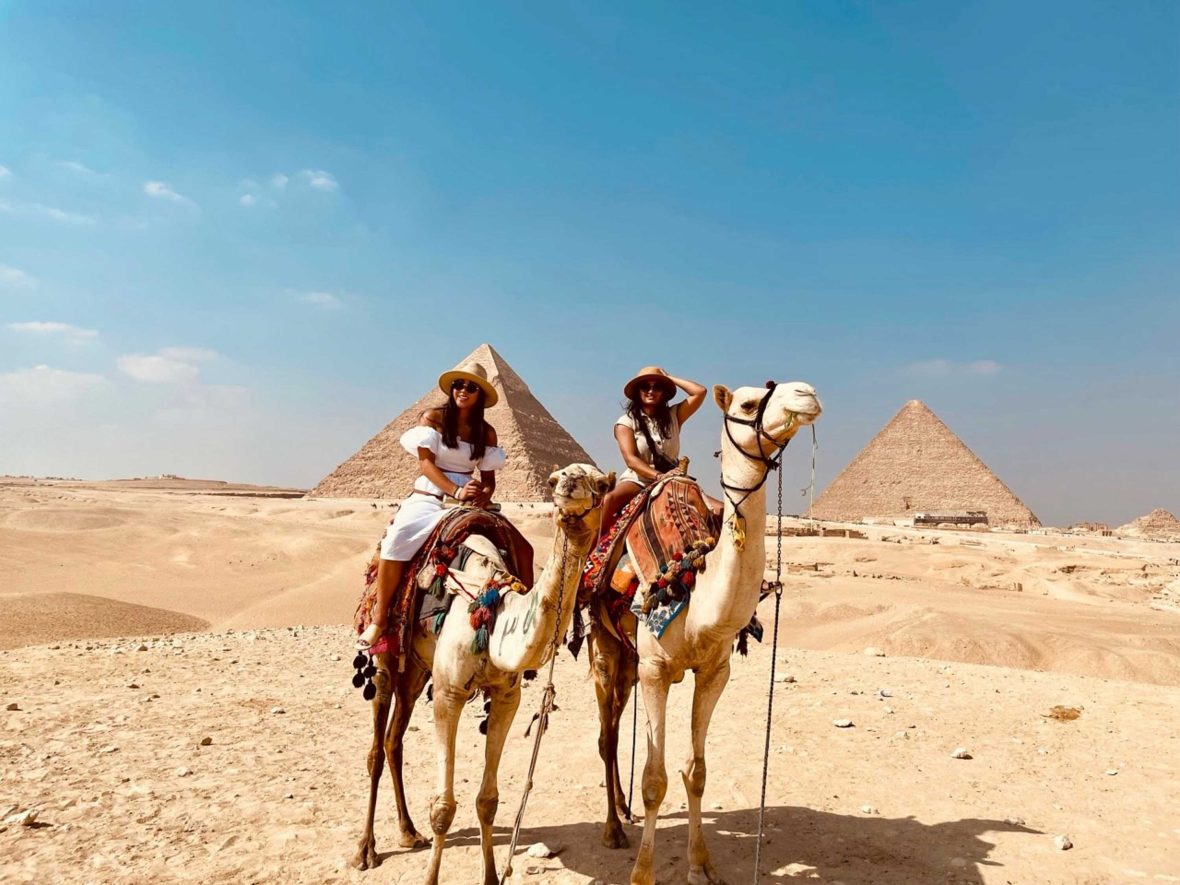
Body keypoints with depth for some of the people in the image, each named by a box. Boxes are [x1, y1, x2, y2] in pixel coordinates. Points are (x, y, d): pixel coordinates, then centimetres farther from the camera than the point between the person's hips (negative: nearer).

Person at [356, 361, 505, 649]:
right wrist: (456, 491, -20)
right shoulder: (433, 418, 4)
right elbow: (426, 463, -6)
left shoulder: (486, 432, 10)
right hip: (428, 497, -2)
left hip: (468, 503, 3)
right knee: (398, 537, -33)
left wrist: (484, 495, -14)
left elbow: (489, 478, 10)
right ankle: (380, 619, -20)